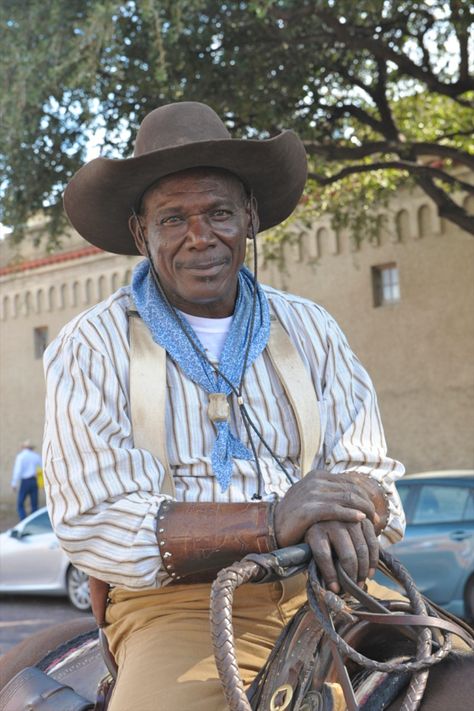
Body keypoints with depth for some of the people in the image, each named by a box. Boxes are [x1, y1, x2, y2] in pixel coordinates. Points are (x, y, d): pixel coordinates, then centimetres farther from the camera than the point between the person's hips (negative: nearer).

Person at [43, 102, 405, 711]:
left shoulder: (309, 330, 12)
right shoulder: (90, 348, 1)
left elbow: (370, 476, 9)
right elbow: (93, 527, -9)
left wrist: (339, 521, -16)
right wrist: (270, 522, -20)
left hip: (325, 591, 4)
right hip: (178, 606, -3)